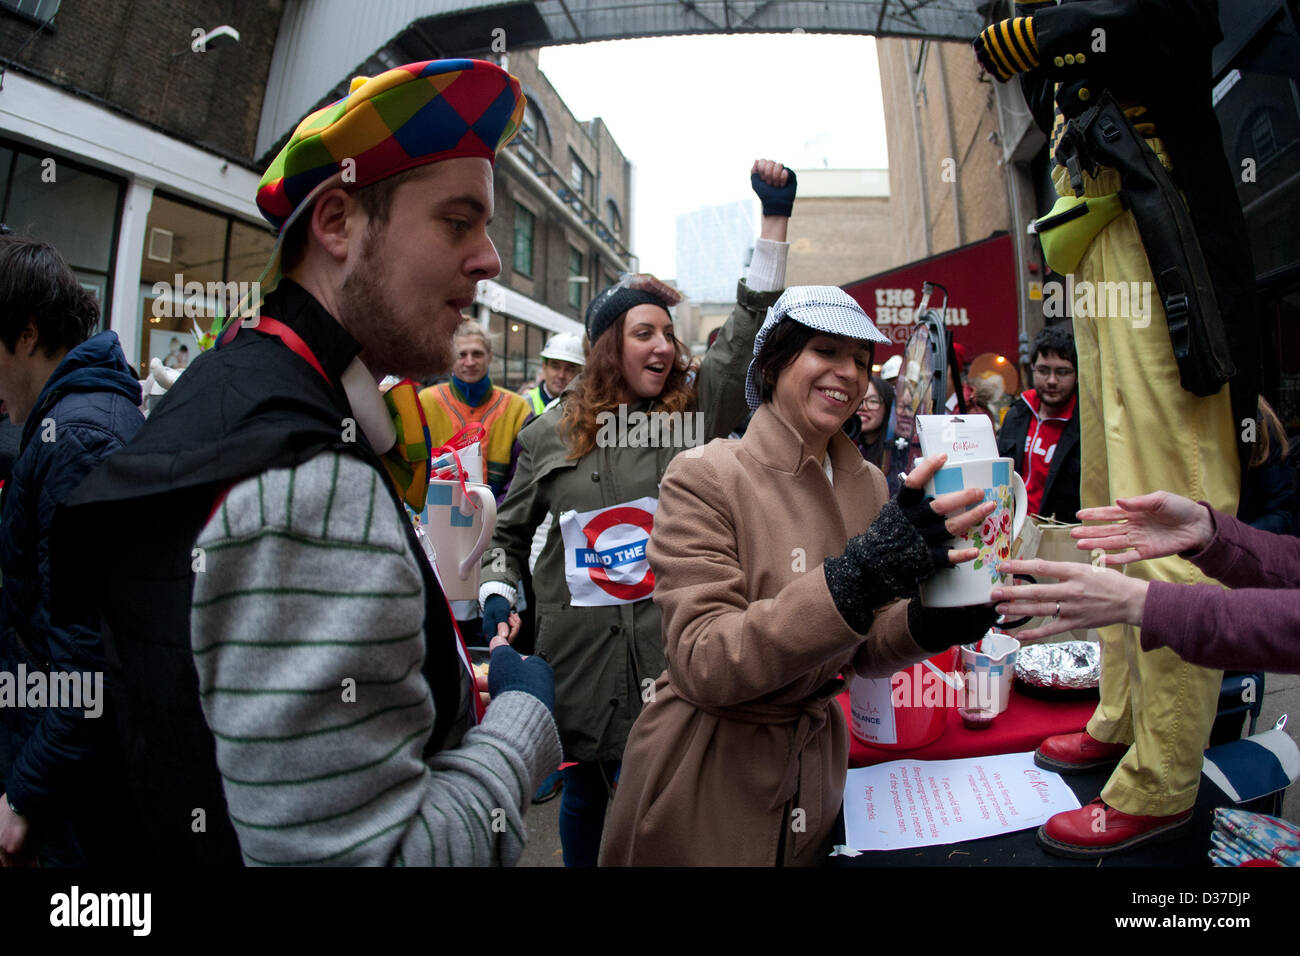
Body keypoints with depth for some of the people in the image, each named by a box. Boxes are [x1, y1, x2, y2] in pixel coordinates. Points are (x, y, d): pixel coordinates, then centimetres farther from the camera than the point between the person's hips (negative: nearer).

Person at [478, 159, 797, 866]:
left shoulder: (693, 410, 0)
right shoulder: (552, 431, 1)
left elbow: (748, 332, -6)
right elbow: (510, 532, 11)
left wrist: (776, 216, -9)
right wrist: (497, 595, -4)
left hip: (672, 648, 0)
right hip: (579, 649, 1)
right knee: (585, 788, 20)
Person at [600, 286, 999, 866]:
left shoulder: (868, 485, 0)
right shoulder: (705, 479, -19)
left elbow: (864, 652, 2)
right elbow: (702, 665, -27)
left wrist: (926, 624, -20)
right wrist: (855, 575, -37)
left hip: (817, 763, 5)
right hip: (707, 775, -5)